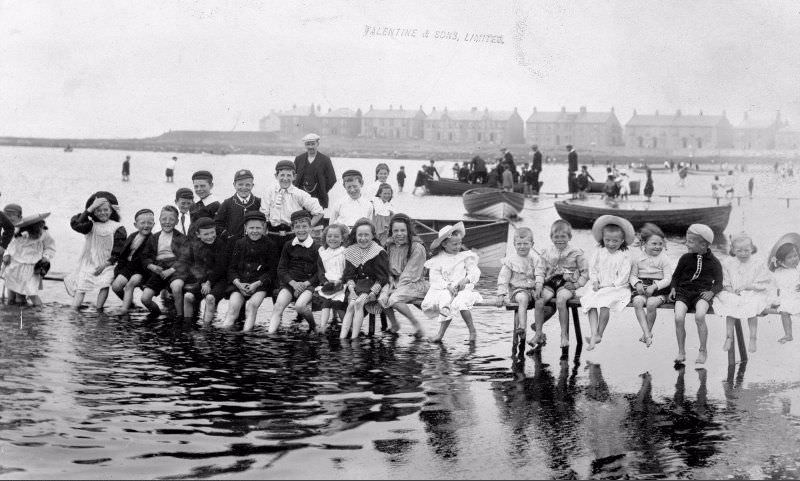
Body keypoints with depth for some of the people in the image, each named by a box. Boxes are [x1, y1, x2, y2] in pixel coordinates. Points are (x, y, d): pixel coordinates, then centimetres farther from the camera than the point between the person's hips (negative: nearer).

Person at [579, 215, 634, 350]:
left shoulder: (624, 255, -2)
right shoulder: (599, 252, 8)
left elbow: (624, 275, -6)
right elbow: (592, 268, 10)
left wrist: (612, 284, -14)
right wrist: (595, 281, -6)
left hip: (616, 287, -4)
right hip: (598, 287, 4)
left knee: (604, 304, -29)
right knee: (591, 304, -23)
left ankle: (599, 334, -14)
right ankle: (594, 334, -28)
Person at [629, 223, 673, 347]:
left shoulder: (664, 258, 0)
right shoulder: (637, 255, 6)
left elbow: (667, 279, -5)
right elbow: (633, 275, 8)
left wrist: (654, 287, -21)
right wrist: (637, 284, -15)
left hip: (659, 287, -2)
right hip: (642, 287, 2)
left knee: (651, 303, -31)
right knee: (637, 302, -30)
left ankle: (648, 331, -7)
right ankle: (647, 333, -29)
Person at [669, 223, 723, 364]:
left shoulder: (713, 262, 5)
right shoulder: (685, 258, 11)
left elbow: (719, 283, 9)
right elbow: (675, 276, 20)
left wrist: (711, 292, -11)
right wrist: (673, 288, 2)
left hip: (702, 292, -2)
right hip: (683, 291, 2)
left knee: (699, 316, -32)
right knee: (678, 318, -24)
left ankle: (703, 351, -12)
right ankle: (681, 352, -7)